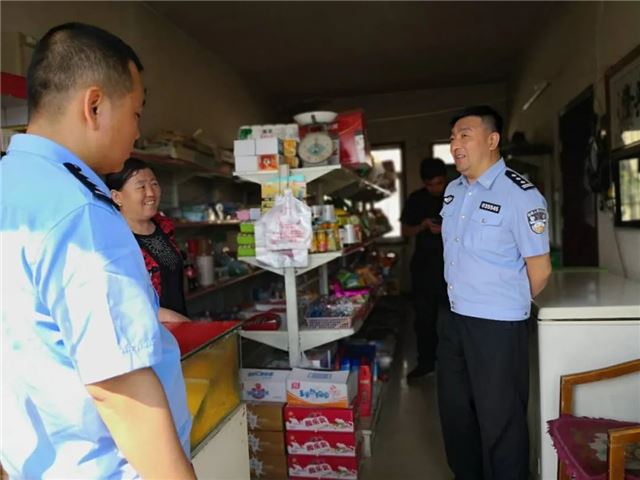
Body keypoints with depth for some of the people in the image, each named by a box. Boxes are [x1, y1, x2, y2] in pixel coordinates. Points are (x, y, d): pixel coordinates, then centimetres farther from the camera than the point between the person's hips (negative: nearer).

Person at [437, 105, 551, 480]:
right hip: (455, 319, 8)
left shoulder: (520, 195, -16)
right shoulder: (454, 190, 6)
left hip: (498, 326, -7)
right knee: (455, 414, 21)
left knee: (499, 423, 8)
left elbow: (539, 270, -11)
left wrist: (511, 305, 3)